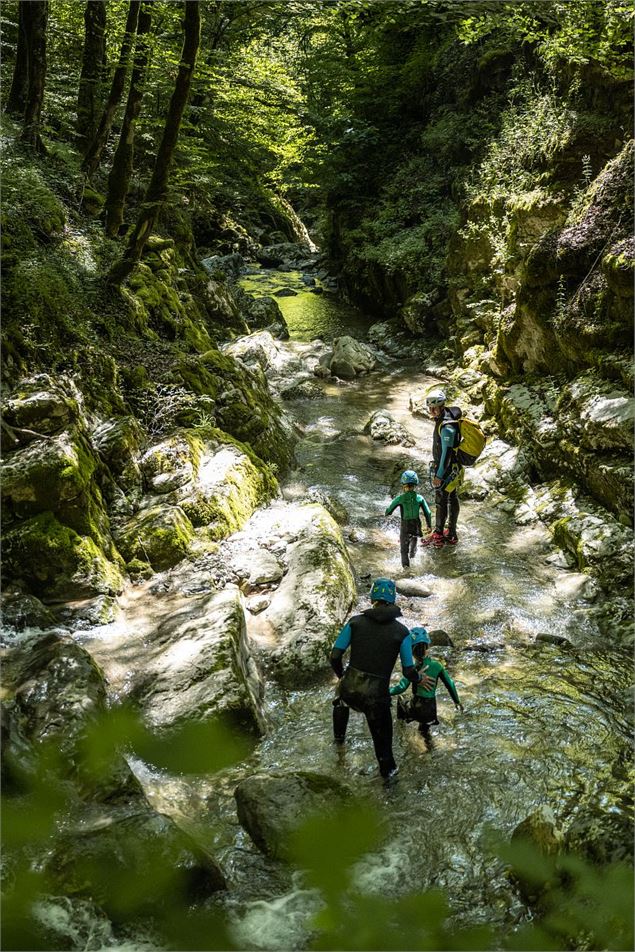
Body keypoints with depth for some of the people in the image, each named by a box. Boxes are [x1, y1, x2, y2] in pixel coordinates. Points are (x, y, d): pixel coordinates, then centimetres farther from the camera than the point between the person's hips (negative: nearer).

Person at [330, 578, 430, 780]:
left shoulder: (355, 622, -6)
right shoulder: (401, 632, -7)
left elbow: (335, 656, -5)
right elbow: (409, 672, -3)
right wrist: (417, 678, 21)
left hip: (350, 687, 2)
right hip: (376, 695, -2)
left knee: (341, 703, 39)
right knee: (381, 733, 24)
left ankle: (339, 736, 60)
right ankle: (387, 769, 44)